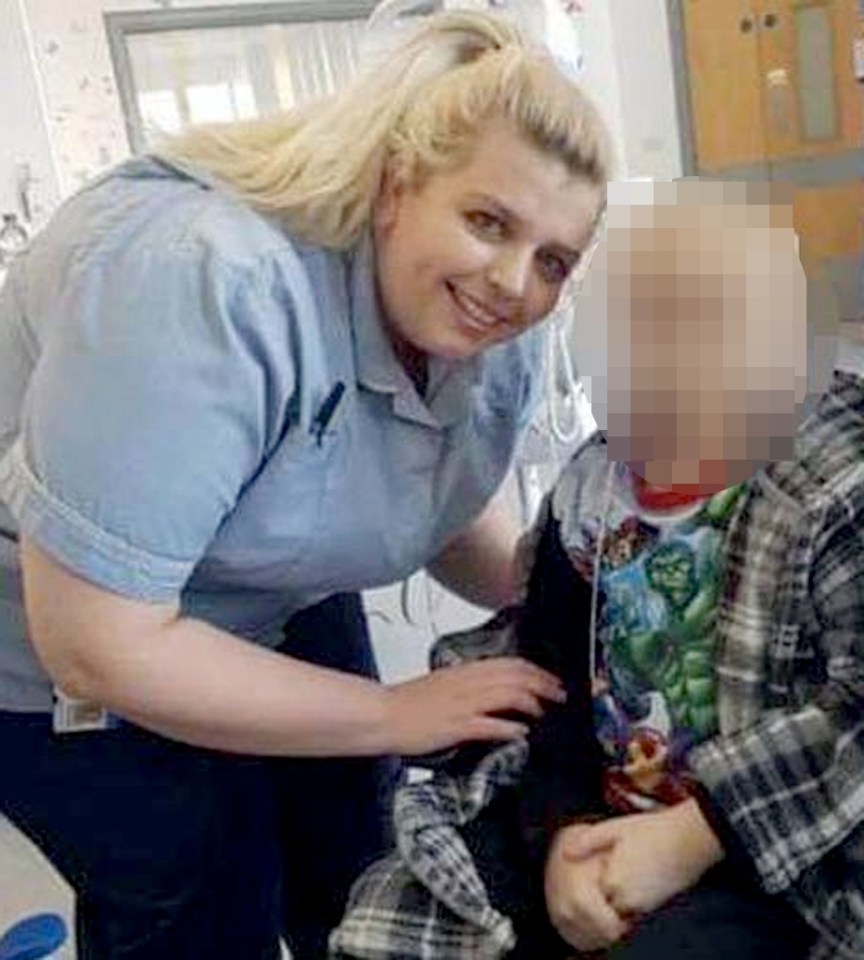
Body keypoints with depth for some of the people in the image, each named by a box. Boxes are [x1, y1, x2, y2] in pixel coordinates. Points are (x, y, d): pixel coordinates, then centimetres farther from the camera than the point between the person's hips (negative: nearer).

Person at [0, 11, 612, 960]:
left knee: (355, 870, 18)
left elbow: (447, 508, 5)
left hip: (274, 604, 7)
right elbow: (99, 647, -34)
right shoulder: (208, 285, -37)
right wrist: (399, 712, -27)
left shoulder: (496, 334, -14)